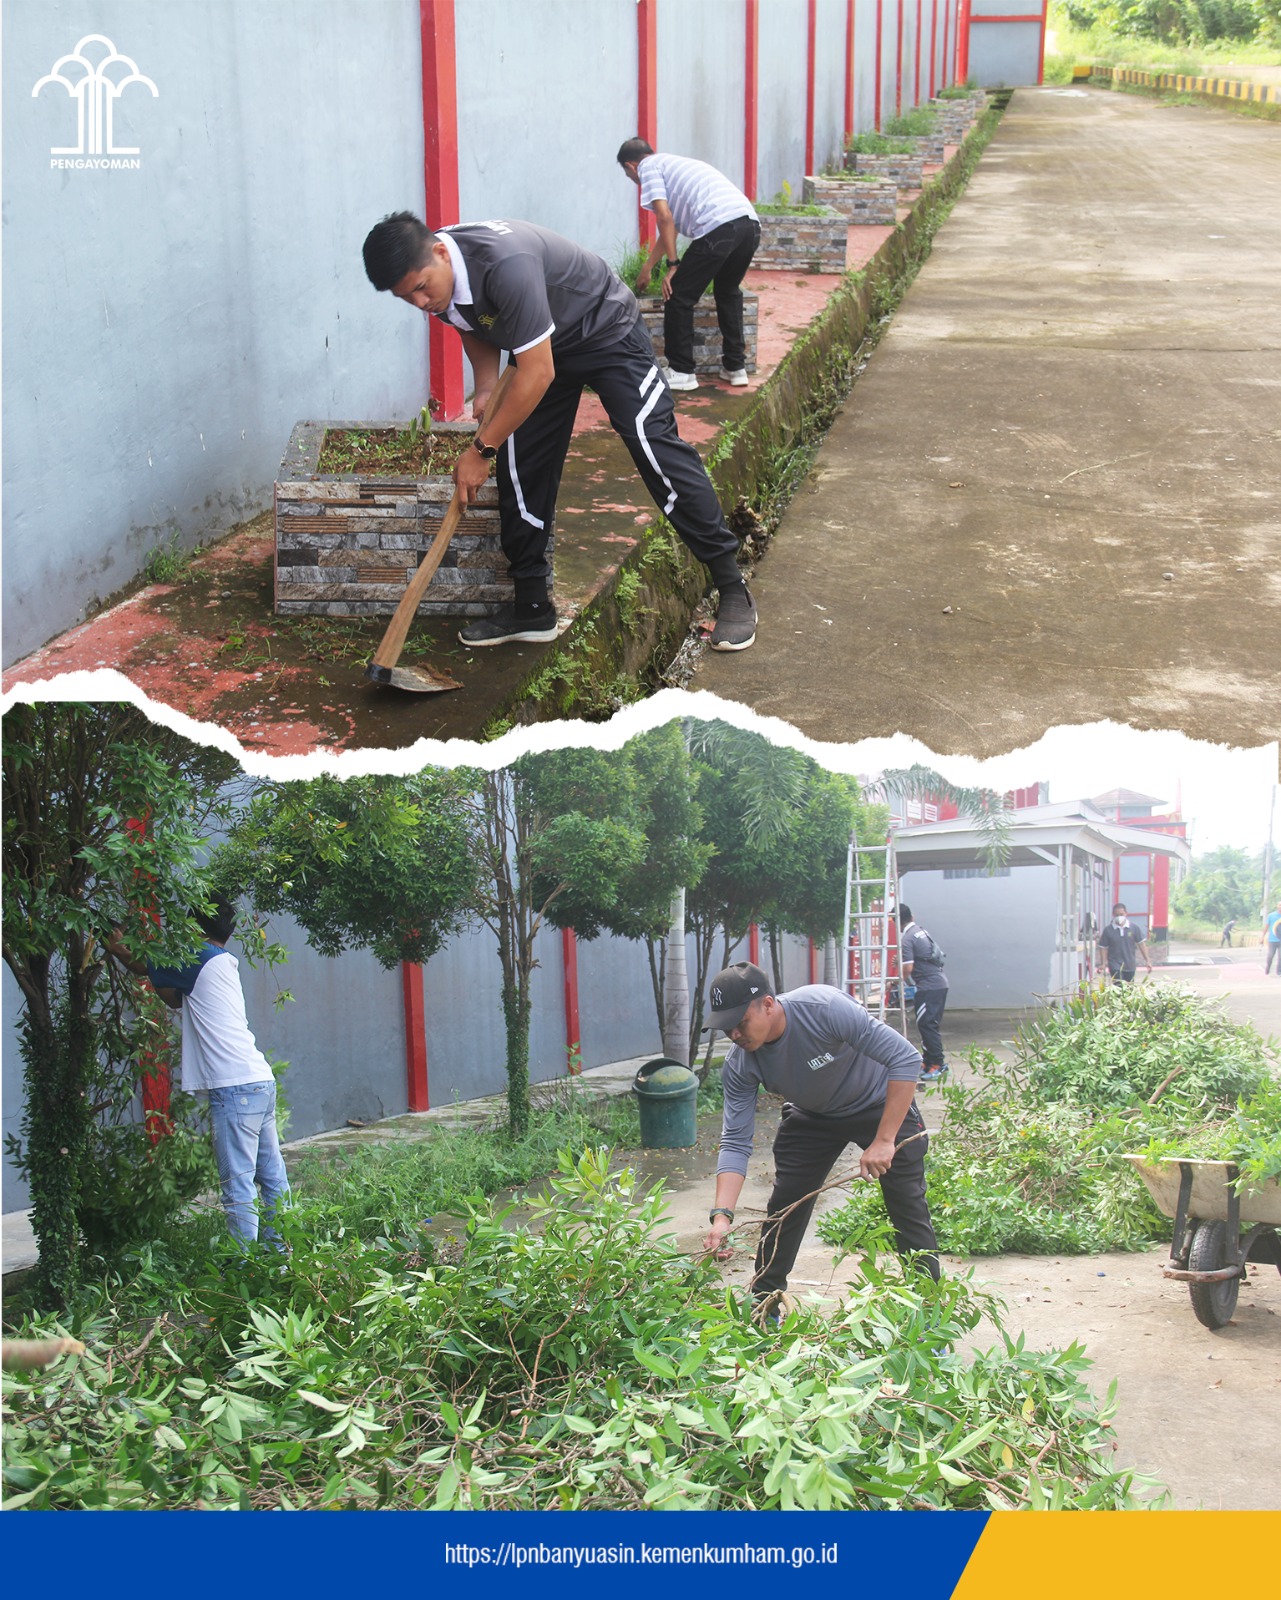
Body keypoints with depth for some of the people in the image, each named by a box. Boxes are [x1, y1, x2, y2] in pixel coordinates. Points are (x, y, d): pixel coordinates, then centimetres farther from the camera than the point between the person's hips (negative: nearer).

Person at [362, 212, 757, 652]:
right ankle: (532, 608, 11)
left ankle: (732, 588, -10)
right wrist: (486, 386, -9)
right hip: (543, 348, 8)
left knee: (654, 446, -17)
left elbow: (537, 373, -37)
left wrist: (482, 449, -30)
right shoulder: (433, 281, -14)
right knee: (520, 465, 0)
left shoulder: (506, 264, -40)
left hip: (608, 332, -8)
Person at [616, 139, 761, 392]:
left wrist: (672, 265, 2)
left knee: (678, 296, 6)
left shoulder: (648, 167, 12)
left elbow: (665, 217, -3)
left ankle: (681, 372, 11)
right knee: (728, 292, 29)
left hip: (718, 226, -8)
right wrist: (647, 267, 57)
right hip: (751, 222, 8)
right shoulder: (676, 163, 37)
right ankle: (736, 367, 29)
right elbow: (670, 227, 46)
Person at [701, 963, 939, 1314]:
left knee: (908, 1207, -7)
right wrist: (722, 1215, -34)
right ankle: (761, 1305, 15)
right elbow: (735, 1143, -20)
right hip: (812, 1117, 4)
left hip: (882, 1105, -4)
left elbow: (905, 1058, -34)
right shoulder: (739, 1067, -23)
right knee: (783, 1208, -1)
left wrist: (884, 1141, -34)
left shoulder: (824, 1008, -38)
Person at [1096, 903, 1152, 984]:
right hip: (1115, 967, -3)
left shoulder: (1133, 928, 0)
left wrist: (1147, 961, 5)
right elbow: (1103, 948, -2)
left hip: (1130, 966, 3)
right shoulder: (1108, 930, -5)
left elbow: (1141, 944, 6)